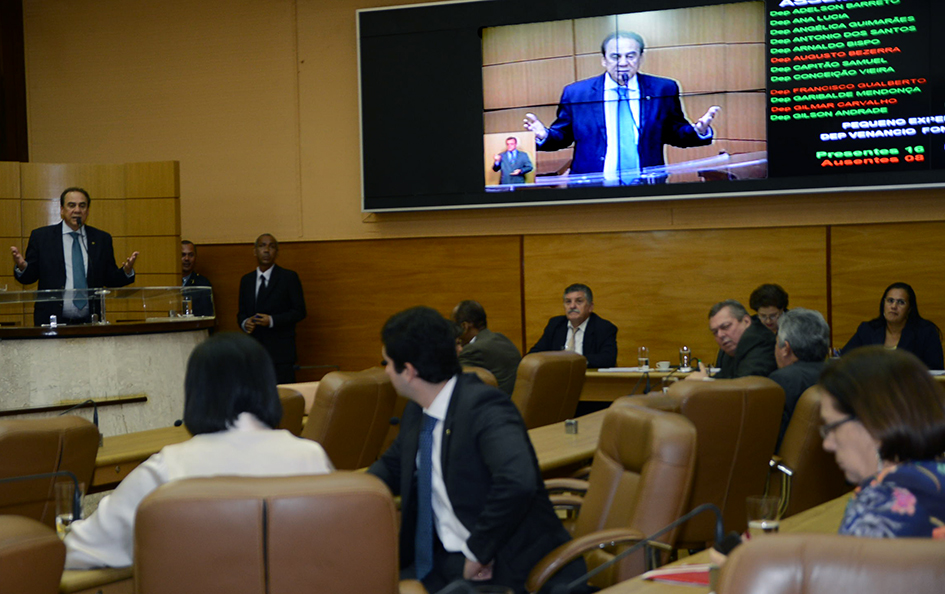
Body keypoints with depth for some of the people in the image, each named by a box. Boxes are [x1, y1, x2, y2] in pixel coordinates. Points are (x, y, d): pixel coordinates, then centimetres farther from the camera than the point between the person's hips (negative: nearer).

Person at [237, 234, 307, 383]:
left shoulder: (289, 277, 2)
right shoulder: (246, 280, 16)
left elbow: (299, 311, -2)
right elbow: (242, 312, 18)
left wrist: (272, 321, -15)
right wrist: (245, 323, -6)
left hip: (281, 353, -4)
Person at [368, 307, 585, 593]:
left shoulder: (483, 406, -19)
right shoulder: (417, 411, 8)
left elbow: (517, 481, -34)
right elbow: (392, 464, 27)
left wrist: (478, 551, -25)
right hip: (444, 559, 9)